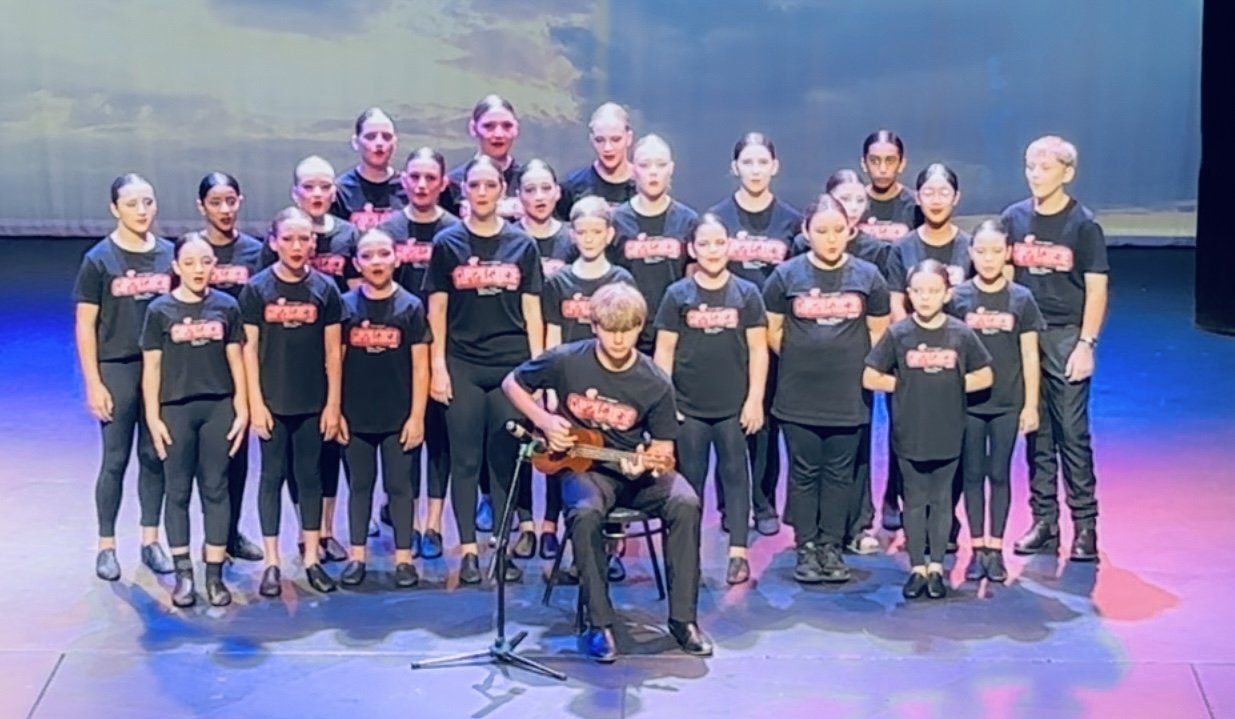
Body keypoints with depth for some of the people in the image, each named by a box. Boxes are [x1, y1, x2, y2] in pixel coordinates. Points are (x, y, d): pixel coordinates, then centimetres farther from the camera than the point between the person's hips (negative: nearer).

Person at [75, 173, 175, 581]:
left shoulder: (168, 255, 3)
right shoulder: (99, 260, -5)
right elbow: (85, 326, -5)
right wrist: (92, 383, -9)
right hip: (117, 370, -3)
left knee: (154, 457, 10)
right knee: (115, 460, 5)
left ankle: (150, 541, 22)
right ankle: (106, 546, 17)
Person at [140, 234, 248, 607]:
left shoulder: (226, 306, 2)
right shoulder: (160, 310, -1)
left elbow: (236, 361, 5)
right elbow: (151, 367, 0)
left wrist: (242, 410, 1)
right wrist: (153, 417, -5)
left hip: (219, 407, 1)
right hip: (176, 409, -1)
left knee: (215, 490, 6)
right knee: (178, 492, 6)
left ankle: (215, 574, 12)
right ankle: (183, 575, 13)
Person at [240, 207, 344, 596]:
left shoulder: (325, 289, 0)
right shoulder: (257, 289, -2)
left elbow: (333, 351, 2)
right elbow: (250, 348, -2)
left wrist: (333, 403, 0)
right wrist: (255, 402, -7)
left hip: (313, 402, 1)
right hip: (272, 401, -1)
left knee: (310, 476, 9)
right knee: (272, 476, 6)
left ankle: (311, 559, 18)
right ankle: (272, 563, 13)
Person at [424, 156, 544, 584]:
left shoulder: (521, 245, 7)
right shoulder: (447, 243, 4)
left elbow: (532, 311, 7)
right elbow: (437, 309, 3)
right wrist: (438, 365, -3)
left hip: (512, 365, 1)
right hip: (462, 366, -1)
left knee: (506, 460, 4)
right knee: (465, 460, 2)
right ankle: (468, 551, 9)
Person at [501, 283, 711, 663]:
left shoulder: (655, 384, -8)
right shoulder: (566, 361, -9)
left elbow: (663, 447, 0)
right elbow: (512, 384, 6)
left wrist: (647, 464, -23)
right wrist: (544, 421, -8)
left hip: (635, 470, 1)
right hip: (582, 465, -1)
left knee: (685, 503, -28)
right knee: (585, 512, -36)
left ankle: (683, 618, -16)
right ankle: (599, 623, -22)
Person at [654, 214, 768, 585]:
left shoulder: (746, 293, 2)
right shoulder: (677, 294, 1)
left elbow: (758, 349, 2)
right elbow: (664, 351, 2)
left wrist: (755, 398, -4)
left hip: (734, 406, 0)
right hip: (688, 407, 0)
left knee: (735, 475, 3)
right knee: (689, 479, 7)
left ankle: (738, 553, 8)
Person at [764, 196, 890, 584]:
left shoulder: (868, 276, 2)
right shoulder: (786, 275, -1)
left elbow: (878, 331, 9)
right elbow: (772, 330, 5)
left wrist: (855, 365, 5)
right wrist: (800, 361, 6)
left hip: (848, 395, 1)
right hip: (799, 396, -1)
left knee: (840, 472, 7)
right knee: (804, 472, 6)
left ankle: (832, 546, 17)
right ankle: (805, 547, 14)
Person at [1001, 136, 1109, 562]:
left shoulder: (1082, 224, -3)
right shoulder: (1014, 218, 7)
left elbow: (1096, 289, -4)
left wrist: (1086, 344, -11)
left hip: (1065, 337, -3)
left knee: (1072, 433, -3)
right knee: (1036, 433, 8)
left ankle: (1085, 525, 3)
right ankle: (1044, 523, 15)